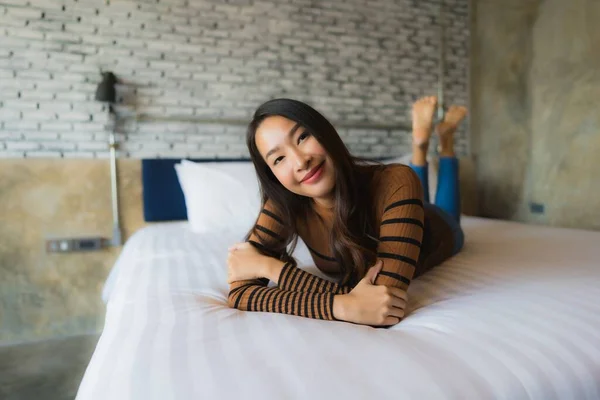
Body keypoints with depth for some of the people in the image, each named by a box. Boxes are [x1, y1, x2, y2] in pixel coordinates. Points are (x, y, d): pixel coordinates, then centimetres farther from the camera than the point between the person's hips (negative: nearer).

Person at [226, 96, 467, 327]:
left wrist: (269, 266, -49)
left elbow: (385, 305, -53)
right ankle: (419, 144, 44)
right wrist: (342, 305, -56)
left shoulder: (396, 184, -48)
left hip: (435, 231, -1)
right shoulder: (283, 206, -37)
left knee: (443, 213, 37)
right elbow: (239, 292, -41)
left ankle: (444, 138, 44)